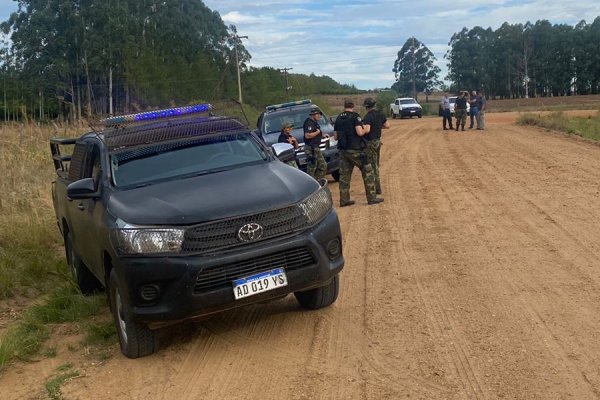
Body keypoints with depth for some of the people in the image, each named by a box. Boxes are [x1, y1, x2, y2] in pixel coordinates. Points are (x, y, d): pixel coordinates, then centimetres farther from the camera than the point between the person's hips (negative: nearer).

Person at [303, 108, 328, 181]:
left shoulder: (315, 123, 17)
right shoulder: (309, 123, -15)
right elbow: (307, 135, -26)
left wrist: (322, 135, 14)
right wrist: (317, 132, -16)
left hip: (316, 148, 11)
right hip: (311, 148, -11)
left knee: (323, 166, 12)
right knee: (312, 168, -7)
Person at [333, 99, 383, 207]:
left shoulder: (338, 118, 10)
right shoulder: (355, 116, -8)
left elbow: (336, 136, 12)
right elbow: (360, 132, -18)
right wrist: (365, 130, 2)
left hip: (343, 150, 6)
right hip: (355, 149, -6)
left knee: (344, 175, 9)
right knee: (368, 172, 4)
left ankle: (344, 200, 8)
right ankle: (372, 198, 3)